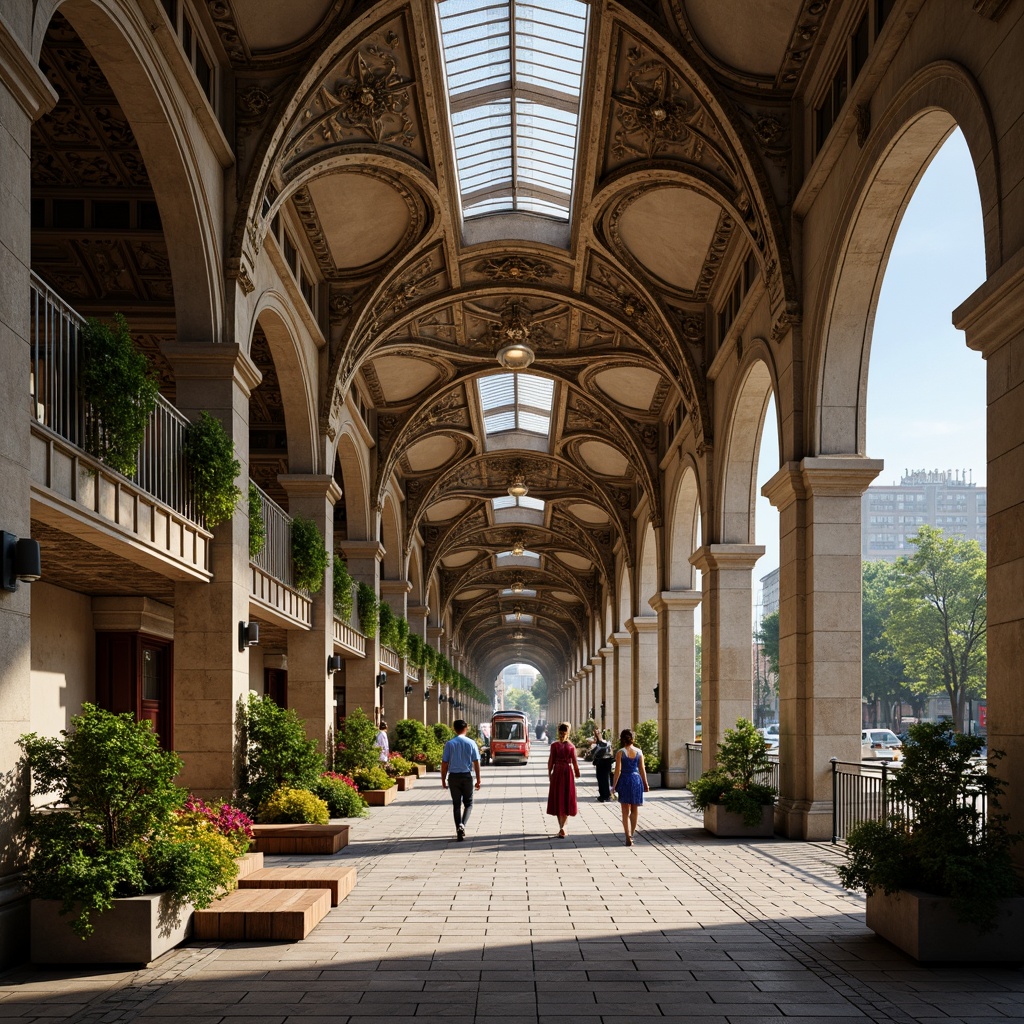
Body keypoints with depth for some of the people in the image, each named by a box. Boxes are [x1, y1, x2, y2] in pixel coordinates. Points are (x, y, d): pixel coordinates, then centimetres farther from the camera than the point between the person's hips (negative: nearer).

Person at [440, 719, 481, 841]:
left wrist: (443, 780, 5)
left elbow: (444, 763, -3)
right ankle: (462, 825, -12)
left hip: (453, 776, 0)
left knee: (456, 804, 10)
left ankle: (459, 830, 6)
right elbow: (476, 762, -3)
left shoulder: (449, 744, -3)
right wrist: (478, 780, 4)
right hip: (467, 776, 0)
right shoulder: (471, 743, -4)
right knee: (468, 803, 12)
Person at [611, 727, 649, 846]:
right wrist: (645, 784, 13)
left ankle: (628, 837, -1)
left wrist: (614, 785, -3)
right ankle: (631, 834, 20)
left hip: (624, 781, -2)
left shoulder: (620, 752, -7)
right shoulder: (639, 752, 1)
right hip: (637, 780, 2)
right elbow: (642, 770, 4)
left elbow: (618, 770, -9)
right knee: (634, 810, 17)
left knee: (625, 812, 4)